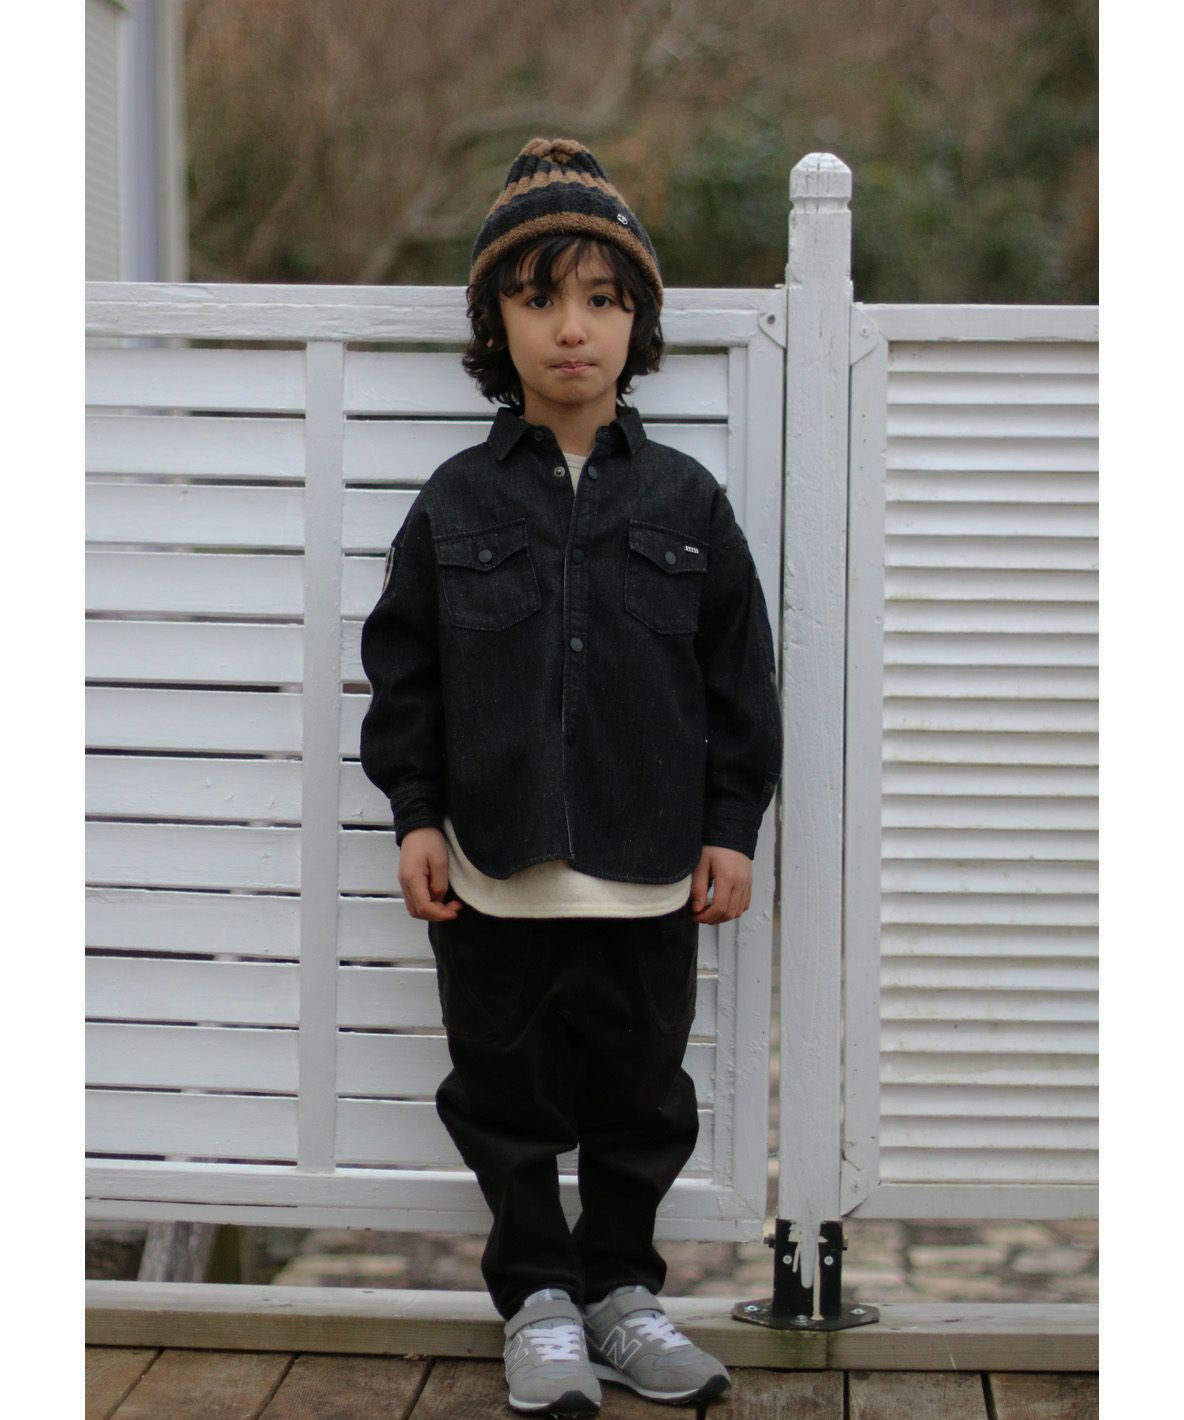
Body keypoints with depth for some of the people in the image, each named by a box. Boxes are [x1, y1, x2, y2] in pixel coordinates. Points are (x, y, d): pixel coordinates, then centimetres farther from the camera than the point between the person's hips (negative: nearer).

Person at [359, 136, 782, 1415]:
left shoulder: (684, 500, 1)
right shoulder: (458, 504, 0)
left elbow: (738, 674, 3)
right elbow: (404, 669, 3)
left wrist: (731, 826, 0)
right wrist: (416, 814, -3)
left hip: (648, 870, 0)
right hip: (493, 869, 0)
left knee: (640, 1093, 11)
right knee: (508, 1094, 9)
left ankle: (621, 1288, 29)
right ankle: (538, 1300, 24)